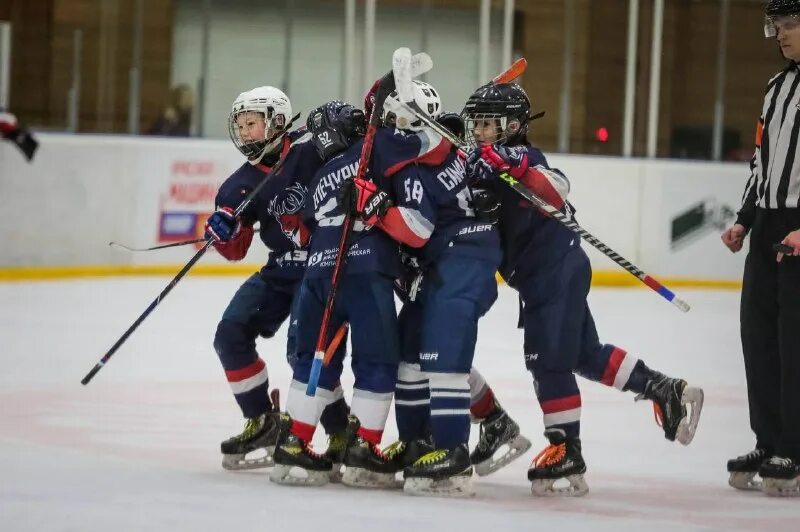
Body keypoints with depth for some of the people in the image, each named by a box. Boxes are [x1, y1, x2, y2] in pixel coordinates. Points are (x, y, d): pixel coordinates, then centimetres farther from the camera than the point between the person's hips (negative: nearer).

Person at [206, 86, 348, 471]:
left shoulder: (312, 150, -13)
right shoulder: (243, 184, 5)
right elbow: (236, 250, 7)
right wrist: (223, 231, -14)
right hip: (282, 270, 7)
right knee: (231, 335, -1)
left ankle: (343, 434, -4)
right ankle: (262, 422, 12)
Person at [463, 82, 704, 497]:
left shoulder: (524, 159, -15)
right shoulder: (480, 166, 11)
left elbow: (556, 192, -34)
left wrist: (521, 169, -49)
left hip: (558, 272, -10)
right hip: (538, 276, 10)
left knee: (549, 360, -9)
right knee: (585, 355, 15)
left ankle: (566, 454, -4)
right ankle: (668, 393, 24)